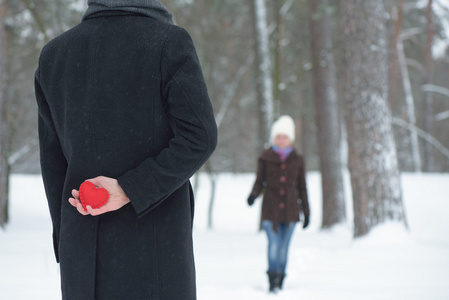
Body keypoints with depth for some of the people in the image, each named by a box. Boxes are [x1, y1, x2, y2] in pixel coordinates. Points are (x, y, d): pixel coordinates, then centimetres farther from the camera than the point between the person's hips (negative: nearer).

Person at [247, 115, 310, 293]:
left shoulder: (297, 160, 9)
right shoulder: (265, 158, 4)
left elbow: (302, 188, 12)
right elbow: (259, 182, 4)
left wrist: (306, 212, 11)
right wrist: (253, 195, -17)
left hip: (290, 210, 2)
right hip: (270, 210, -2)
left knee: (284, 247, 3)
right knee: (274, 244, -15)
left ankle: (279, 284, 10)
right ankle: (273, 283, -16)